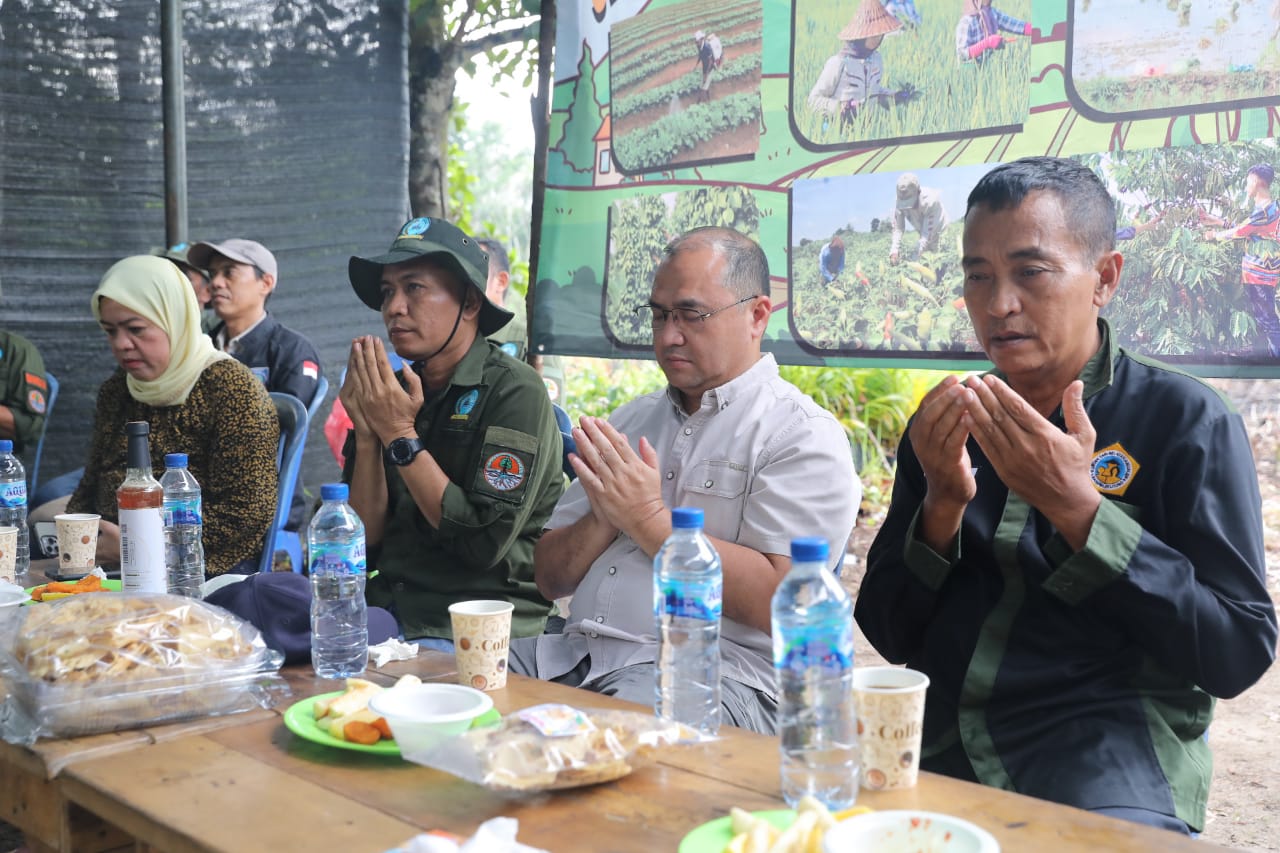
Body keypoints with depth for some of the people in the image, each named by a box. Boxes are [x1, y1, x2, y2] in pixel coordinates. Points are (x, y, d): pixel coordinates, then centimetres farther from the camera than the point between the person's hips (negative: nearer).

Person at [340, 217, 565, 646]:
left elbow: (484, 543, -18)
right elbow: (366, 545, 6)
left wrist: (401, 436, -15)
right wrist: (367, 437, -8)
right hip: (390, 606, 6)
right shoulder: (393, 392, 9)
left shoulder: (514, 389, -10)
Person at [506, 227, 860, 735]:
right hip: (573, 653, 7)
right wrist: (603, 521, -3)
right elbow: (550, 578, 19)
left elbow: (776, 601, -14)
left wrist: (648, 519, -9)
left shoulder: (804, 435, 0)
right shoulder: (631, 419, 21)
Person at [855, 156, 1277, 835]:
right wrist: (942, 507, -9)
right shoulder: (944, 427, 12)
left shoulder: (1186, 419, 0)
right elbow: (888, 637, 9)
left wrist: (1077, 508, -16)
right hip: (940, 742, 4)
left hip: (1107, 737, -3)